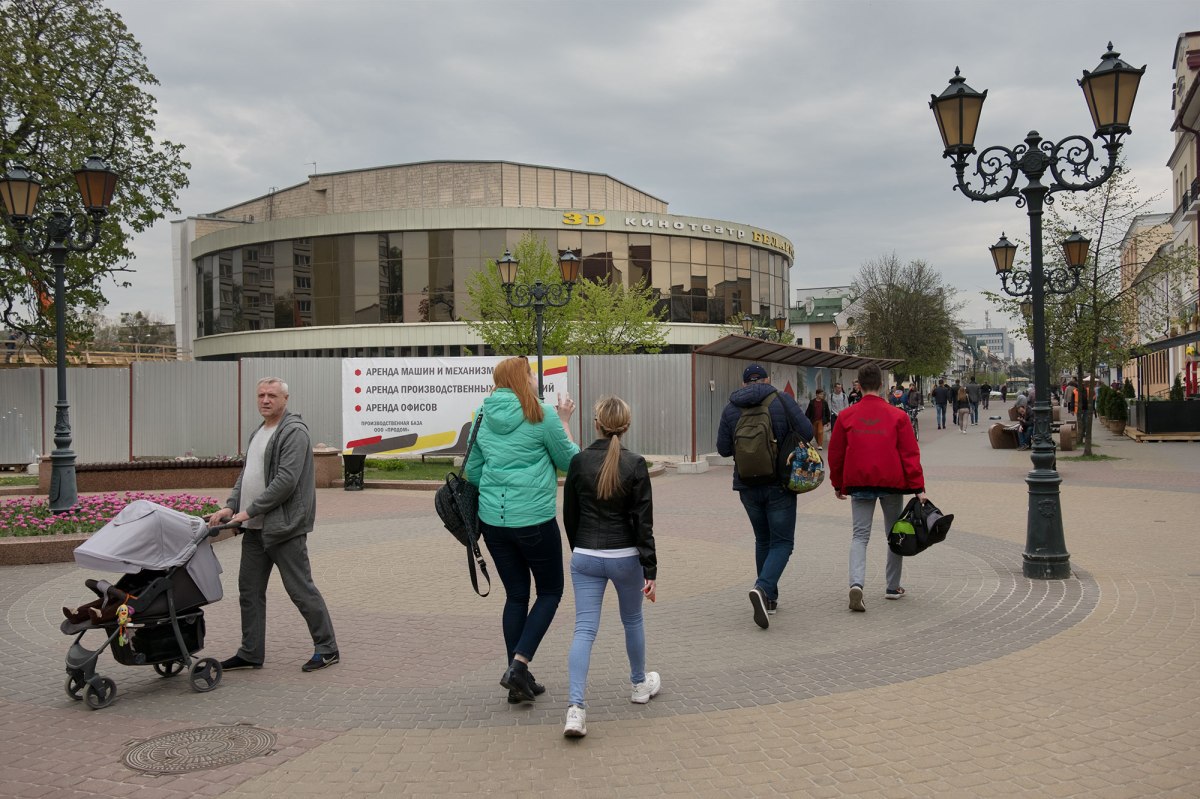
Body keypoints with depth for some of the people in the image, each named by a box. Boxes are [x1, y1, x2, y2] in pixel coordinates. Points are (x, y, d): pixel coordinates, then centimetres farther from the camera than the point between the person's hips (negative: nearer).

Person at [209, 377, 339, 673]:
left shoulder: (294, 432, -13)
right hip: (254, 528, 9)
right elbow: (245, 476, 20)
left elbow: (286, 481, -22)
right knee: (249, 591, 12)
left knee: (301, 589, -3)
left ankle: (327, 648, 8)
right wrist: (230, 506, 4)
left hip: (284, 527, -9)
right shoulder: (258, 432, 17)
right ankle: (251, 654, 22)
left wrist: (250, 510, -18)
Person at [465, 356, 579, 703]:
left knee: (516, 595, 15)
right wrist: (564, 422, 13)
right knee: (550, 592, 12)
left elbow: (473, 470, 13)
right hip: (534, 519, -5)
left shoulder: (484, 418, 7)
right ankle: (518, 665, -2)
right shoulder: (542, 415, -9)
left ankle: (519, 680, 19)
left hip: (492, 519, 5)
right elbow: (569, 460, 2)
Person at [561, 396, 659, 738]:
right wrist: (650, 570, -7)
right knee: (632, 620, 21)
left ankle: (575, 706, -15)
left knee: (584, 629, -2)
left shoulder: (579, 462, -3)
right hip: (625, 558, -1)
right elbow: (643, 522, -10)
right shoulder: (635, 465, -9)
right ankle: (640, 684, 40)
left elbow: (569, 515, 6)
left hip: (585, 557, 1)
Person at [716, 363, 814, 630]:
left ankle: (769, 598, 23)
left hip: (747, 485, 3)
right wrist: (783, 441, 10)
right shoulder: (782, 400, -6)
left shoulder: (730, 409, 0)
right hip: (779, 484, -3)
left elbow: (723, 448, 0)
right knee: (782, 541, 2)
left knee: (763, 540, 19)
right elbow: (806, 432, -10)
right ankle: (763, 588, -21)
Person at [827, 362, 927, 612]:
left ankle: (856, 583, -20)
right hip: (892, 483, 0)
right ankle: (893, 587, 23)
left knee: (860, 535, 2)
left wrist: (838, 485, 18)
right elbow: (910, 454, -5)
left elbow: (835, 454, 6)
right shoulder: (897, 416, -3)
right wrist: (918, 488, -2)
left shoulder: (847, 416, 0)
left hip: (859, 484, 0)